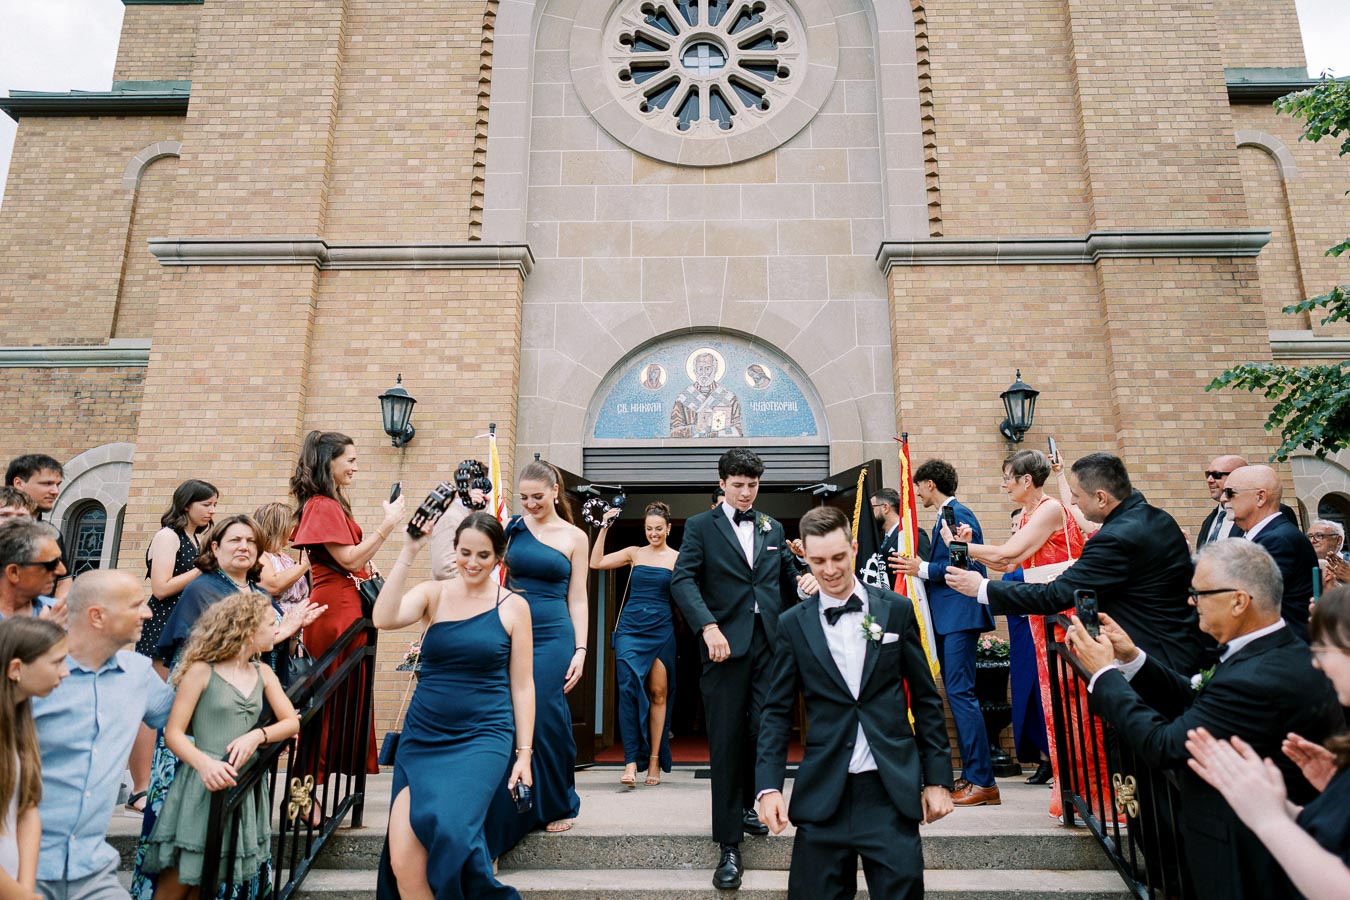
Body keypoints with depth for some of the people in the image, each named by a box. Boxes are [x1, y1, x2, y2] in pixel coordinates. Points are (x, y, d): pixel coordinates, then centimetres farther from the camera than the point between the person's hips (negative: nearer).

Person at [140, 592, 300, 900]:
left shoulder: (263, 674, 7)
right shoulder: (202, 671, -8)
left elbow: (292, 722, 6)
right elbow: (173, 733, -9)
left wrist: (258, 735, -13)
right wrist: (204, 763, -26)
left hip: (245, 787, 5)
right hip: (203, 787, -5)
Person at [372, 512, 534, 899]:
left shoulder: (513, 606, -1)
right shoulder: (433, 594, 1)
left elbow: (522, 685, 2)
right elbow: (384, 619, -19)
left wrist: (524, 752, 0)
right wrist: (410, 552, -22)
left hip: (483, 738, -2)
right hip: (423, 737, 2)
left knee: (446, 830, -23)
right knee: (403, 863, -3)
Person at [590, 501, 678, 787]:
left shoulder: (678, 558, 4)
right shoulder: (634, 553, 8)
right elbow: (596, 562, 1)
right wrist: (604, 528, -3)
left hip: (661, 630, 0)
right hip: (630, 628, 1)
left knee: (658, 693, 5)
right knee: (629, 688, -13)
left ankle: (654, 760, 16)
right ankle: (631, 761, -7)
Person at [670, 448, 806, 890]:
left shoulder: (773, 529, 16)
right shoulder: (701, 526, 3)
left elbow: (789, 580, 19)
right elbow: (682, 578, -9)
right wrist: (709, 626, -21)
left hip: (769, 642, 3)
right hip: (726, 643, -3)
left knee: (764, 732, 2)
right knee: (726, 742, 0)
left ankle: (747, 805, 32)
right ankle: (729, 845, 13)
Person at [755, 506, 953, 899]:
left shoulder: (896, 609, 2)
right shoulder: (793, 624, 1)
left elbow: (926, 700, 6)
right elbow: (777, 711, 3)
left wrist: (938, 778, 4)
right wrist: (769, 786, -6)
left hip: (892, 791, 0)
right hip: (823, 793, 0)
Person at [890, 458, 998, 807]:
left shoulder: (958, 514, -12)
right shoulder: (945, 515, 18)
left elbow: (967, 565, -20)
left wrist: (923, 569, -15)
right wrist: (919, 568, 12)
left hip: (959, 615, -11)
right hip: (948, 617, 11)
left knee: (960, 692, -9)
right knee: (956, 693, 13)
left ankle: (983, 782, -3)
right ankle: (971, 774, 21)